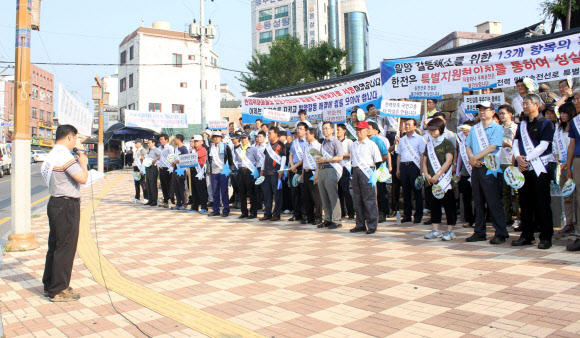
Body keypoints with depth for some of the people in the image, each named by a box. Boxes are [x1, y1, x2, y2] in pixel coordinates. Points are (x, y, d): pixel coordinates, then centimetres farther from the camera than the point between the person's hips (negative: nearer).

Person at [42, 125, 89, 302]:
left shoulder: (52, 154, 14)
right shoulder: (65, 155, -18)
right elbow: (82, 178, -23)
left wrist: (78, 162, 11)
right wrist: (83, 163, -6)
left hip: (55, 203, 10)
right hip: (67, 206, -10)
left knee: (55, 246, 18)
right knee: (66, 247, -2)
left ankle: (50, 285, 30)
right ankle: (58, 290, 6)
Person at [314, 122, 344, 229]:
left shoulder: (335, 142, -2)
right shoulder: (323, 143, 22)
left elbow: (340, 157, -13)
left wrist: (325, 160, -15)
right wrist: (317, 174, 22)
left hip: (331, 170, -8)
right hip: (321, 171, 8)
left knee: (333, 196, -8)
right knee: (324, 197, 7)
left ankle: (336, 220, -4)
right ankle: (327, 219, 14)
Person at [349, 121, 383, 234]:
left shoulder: (371, 144, -1)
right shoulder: (353, 145, 16)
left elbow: (378, 161, -1)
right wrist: (353, 172, 15)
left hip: (367, 172, -6)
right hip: (356, 172, 6)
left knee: (369, 200, -6)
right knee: (357, 199, 8)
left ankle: (372, 225, 1)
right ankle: (360, 225, 15)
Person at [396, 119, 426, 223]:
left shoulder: (419, 139, 2)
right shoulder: (402, 140, 16)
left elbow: (422, 155, -3)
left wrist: (421, 169, -11)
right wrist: (398, 169, 11)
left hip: (414, 166, -5)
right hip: (403, 166, 5)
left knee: (417, 191, -2)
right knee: (406, 191, 7)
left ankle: (418, 216, 4)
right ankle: (407, 215, 13)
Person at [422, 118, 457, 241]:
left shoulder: (447, 143, -2)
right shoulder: (429, 144, 14)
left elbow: (448, 161, -11)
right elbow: (424, 160, 11)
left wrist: (437, 175, -17)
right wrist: (426, 174, -5)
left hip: (444, 179, -5)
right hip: (431, 180, 5)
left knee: (448, 205, -2)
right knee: (434, 204, 9)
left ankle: (450, 230, 3)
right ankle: (436, 230, 16)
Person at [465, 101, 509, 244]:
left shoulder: (497, 128, -2)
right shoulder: (474, 129, 17)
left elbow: (492, 147, -12)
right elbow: (468, 146, 12)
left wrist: (475, 158, -13)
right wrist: (472, 159, -7)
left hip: (490, 168, -6)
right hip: (476, 168, 6)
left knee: (494, 202, -6)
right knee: (478, 201, 10)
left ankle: (501, 234, -1)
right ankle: (479, 232, 17)